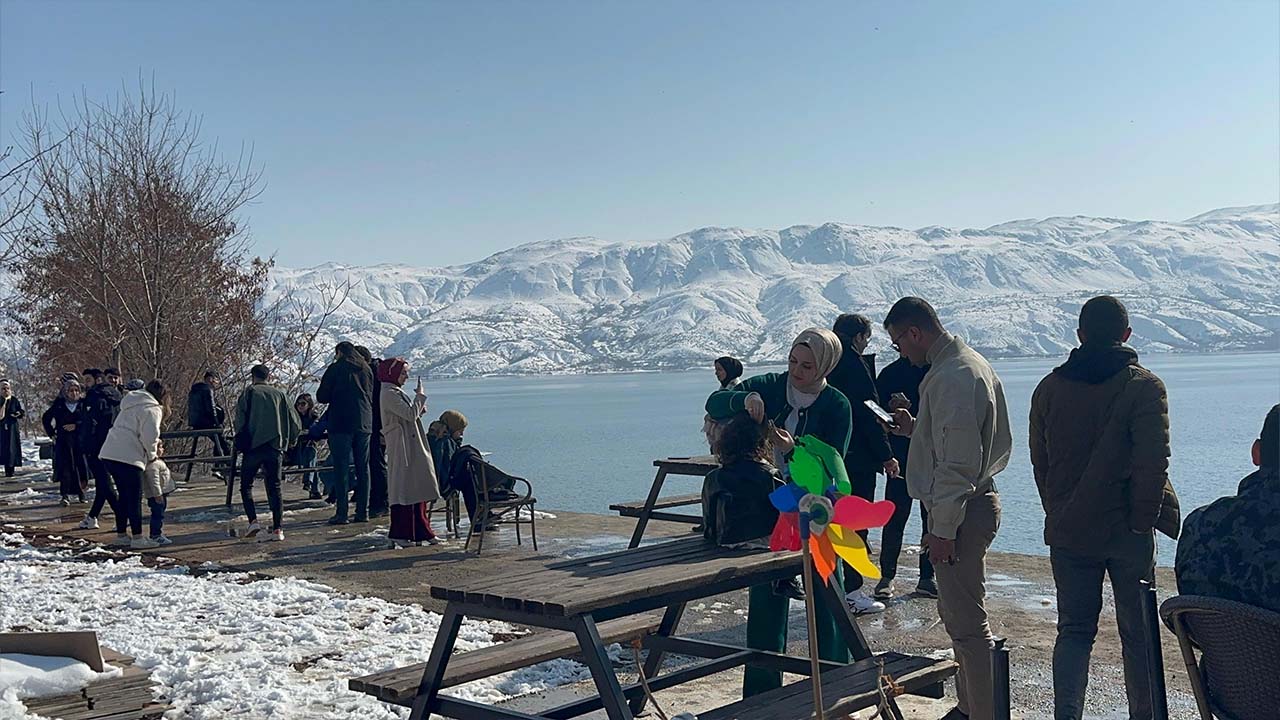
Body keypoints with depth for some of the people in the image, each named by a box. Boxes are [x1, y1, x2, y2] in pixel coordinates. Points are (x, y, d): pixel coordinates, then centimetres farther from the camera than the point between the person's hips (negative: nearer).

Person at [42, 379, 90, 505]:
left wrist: (76, 426, -11)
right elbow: (46, 418, 15)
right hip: (63, 441, 0)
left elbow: (88, 421, -2)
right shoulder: (59, 404, 5)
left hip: (80, 440, 0)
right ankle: (65, 495, -8)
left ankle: (81, 491, 15)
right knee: (65, 467, -9)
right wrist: (51, 433, 9)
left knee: (82, 465, -3)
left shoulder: (83, 404, 4)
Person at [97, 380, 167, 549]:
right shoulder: (152, 409, -5)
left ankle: (121, 535, 23)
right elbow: (149, 436, -13)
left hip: (109, 454, 9)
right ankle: (137, 538, 1)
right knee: (135, 498, -1)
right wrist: (152, 455, 4)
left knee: (123, 496, 17)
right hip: (128, 458, -9)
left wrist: (154, 447, 18)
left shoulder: (133, 406, 24)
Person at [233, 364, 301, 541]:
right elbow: (296, 424, 8)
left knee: (246, 485, 13)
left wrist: (241, 443, 5)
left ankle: (253, 521, -2)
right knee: (274, 487, 5)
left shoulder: (249, 393, 5)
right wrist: (286, 442, 22)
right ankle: (277, 529, -4)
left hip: (254, 446, -2)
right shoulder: (279, 394, 12)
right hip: (276, 447, 2)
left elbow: (240, 420, -7)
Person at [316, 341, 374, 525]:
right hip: (364, 424, 5)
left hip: (341, 424, -5)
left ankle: (341, 513, -6)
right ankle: (363, 511, 9)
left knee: (341, 468, -3)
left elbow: (322, 397, -2)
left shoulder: (335, 368, -4)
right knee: (363, 468, 8)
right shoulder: (367, 369, 12)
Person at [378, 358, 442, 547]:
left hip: (413, 448, 10)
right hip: (401, 448, -10)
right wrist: (420, 396, -10)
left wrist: (419, 408, 4)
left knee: (418, 489, 10)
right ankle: (400, 534, 2)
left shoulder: (397, 392, 18)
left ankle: (422, 531, 16)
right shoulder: (389, 394, -14)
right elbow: (410, 414, -22)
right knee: (403, 489, -5)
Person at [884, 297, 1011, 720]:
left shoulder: (952, 376, -20)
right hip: (973, 503, 11)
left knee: (967, 622, -6)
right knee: (956, 612, 20)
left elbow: (958, 463, -23)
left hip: (961, 510, -11)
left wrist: (942, 528, -21)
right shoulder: (968, 363, 14)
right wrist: (916, 429, 12)